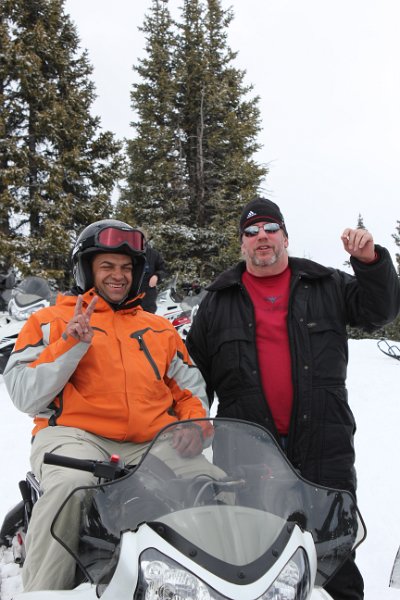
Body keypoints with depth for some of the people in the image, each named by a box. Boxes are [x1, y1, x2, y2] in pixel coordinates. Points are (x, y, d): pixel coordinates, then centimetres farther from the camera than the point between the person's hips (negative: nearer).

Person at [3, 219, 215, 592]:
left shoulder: (160, 328, 23)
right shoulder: (49, 321, 12)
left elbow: (190, 387, 25)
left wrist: (195, 424, 3)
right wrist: (70, 344, -10)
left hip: (152, 442, 3)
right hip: (76, 434, -2)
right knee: (69, 485, -36)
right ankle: (40, 590, -15)